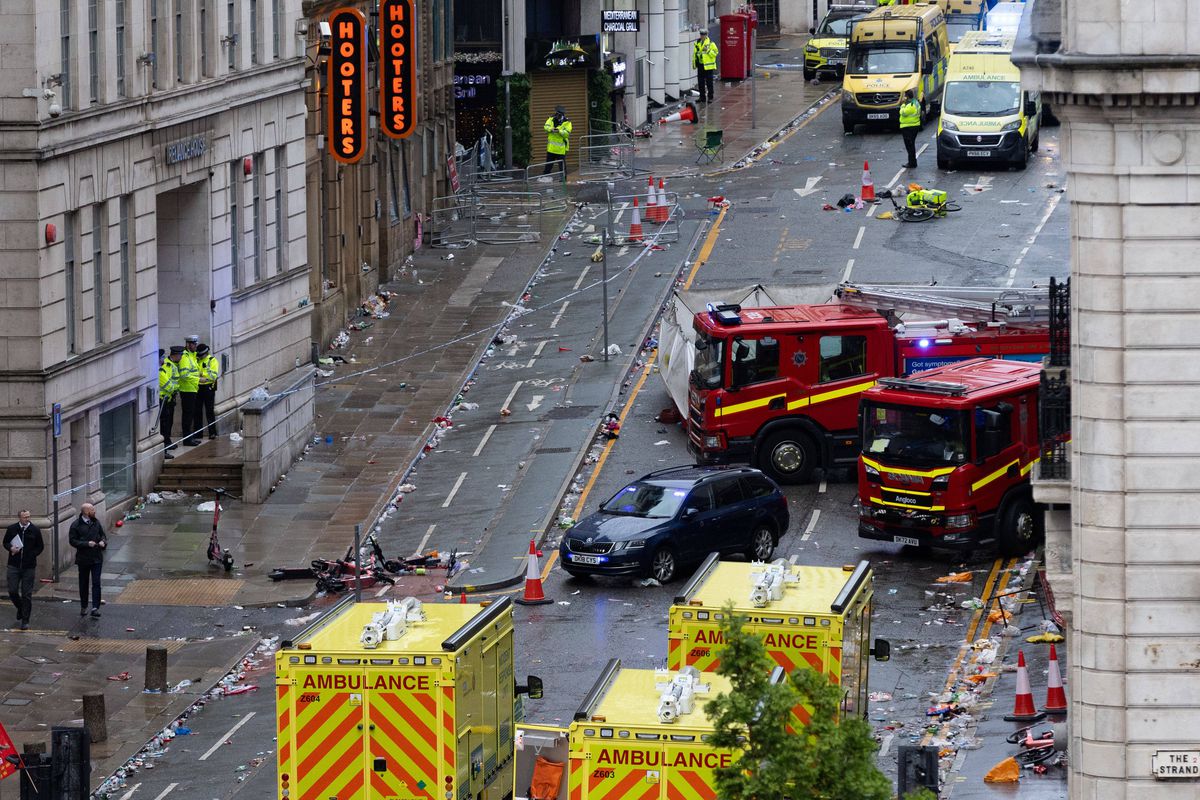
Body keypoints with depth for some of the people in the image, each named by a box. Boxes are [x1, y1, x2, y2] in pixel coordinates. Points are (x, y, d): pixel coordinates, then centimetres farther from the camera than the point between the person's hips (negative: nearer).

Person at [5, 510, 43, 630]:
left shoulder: (35, 530, 0)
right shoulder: (12, 529, 2)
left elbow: (40, 546, 9)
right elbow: (5, 542, 13)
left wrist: (32, 555, -5)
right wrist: (11, 548, -8)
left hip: (29, 566, -1)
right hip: (14, 565, 1)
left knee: (27, 594, 0)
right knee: (12, 591, -1)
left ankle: (25, 620, 6)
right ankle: (20, 608, 29)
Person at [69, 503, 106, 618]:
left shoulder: (96, 523, 7)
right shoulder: (76, 525, -6)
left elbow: (102, 535, 19)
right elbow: (72, 541, -10)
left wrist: (103, 542, -4)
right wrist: (87, 544, -20)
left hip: (97, 558, 2)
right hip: (83, 559, -2)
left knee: (96, 583, -7)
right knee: (83, 584, 9)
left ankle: (95, 607, -8)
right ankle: (83, 607, 23)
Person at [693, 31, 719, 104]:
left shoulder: (711, 43, -4)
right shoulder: (697, 43, 11)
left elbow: (715, 53, -8)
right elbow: (695, 53, 18)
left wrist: (708, 50, -21)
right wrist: (694, 63, 14)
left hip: (708, 66, -5)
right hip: (700, 66, 5)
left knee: (709, 83, -2)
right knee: (701, 83, 7)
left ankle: (710, 97, 4)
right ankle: (702, 97, 15)